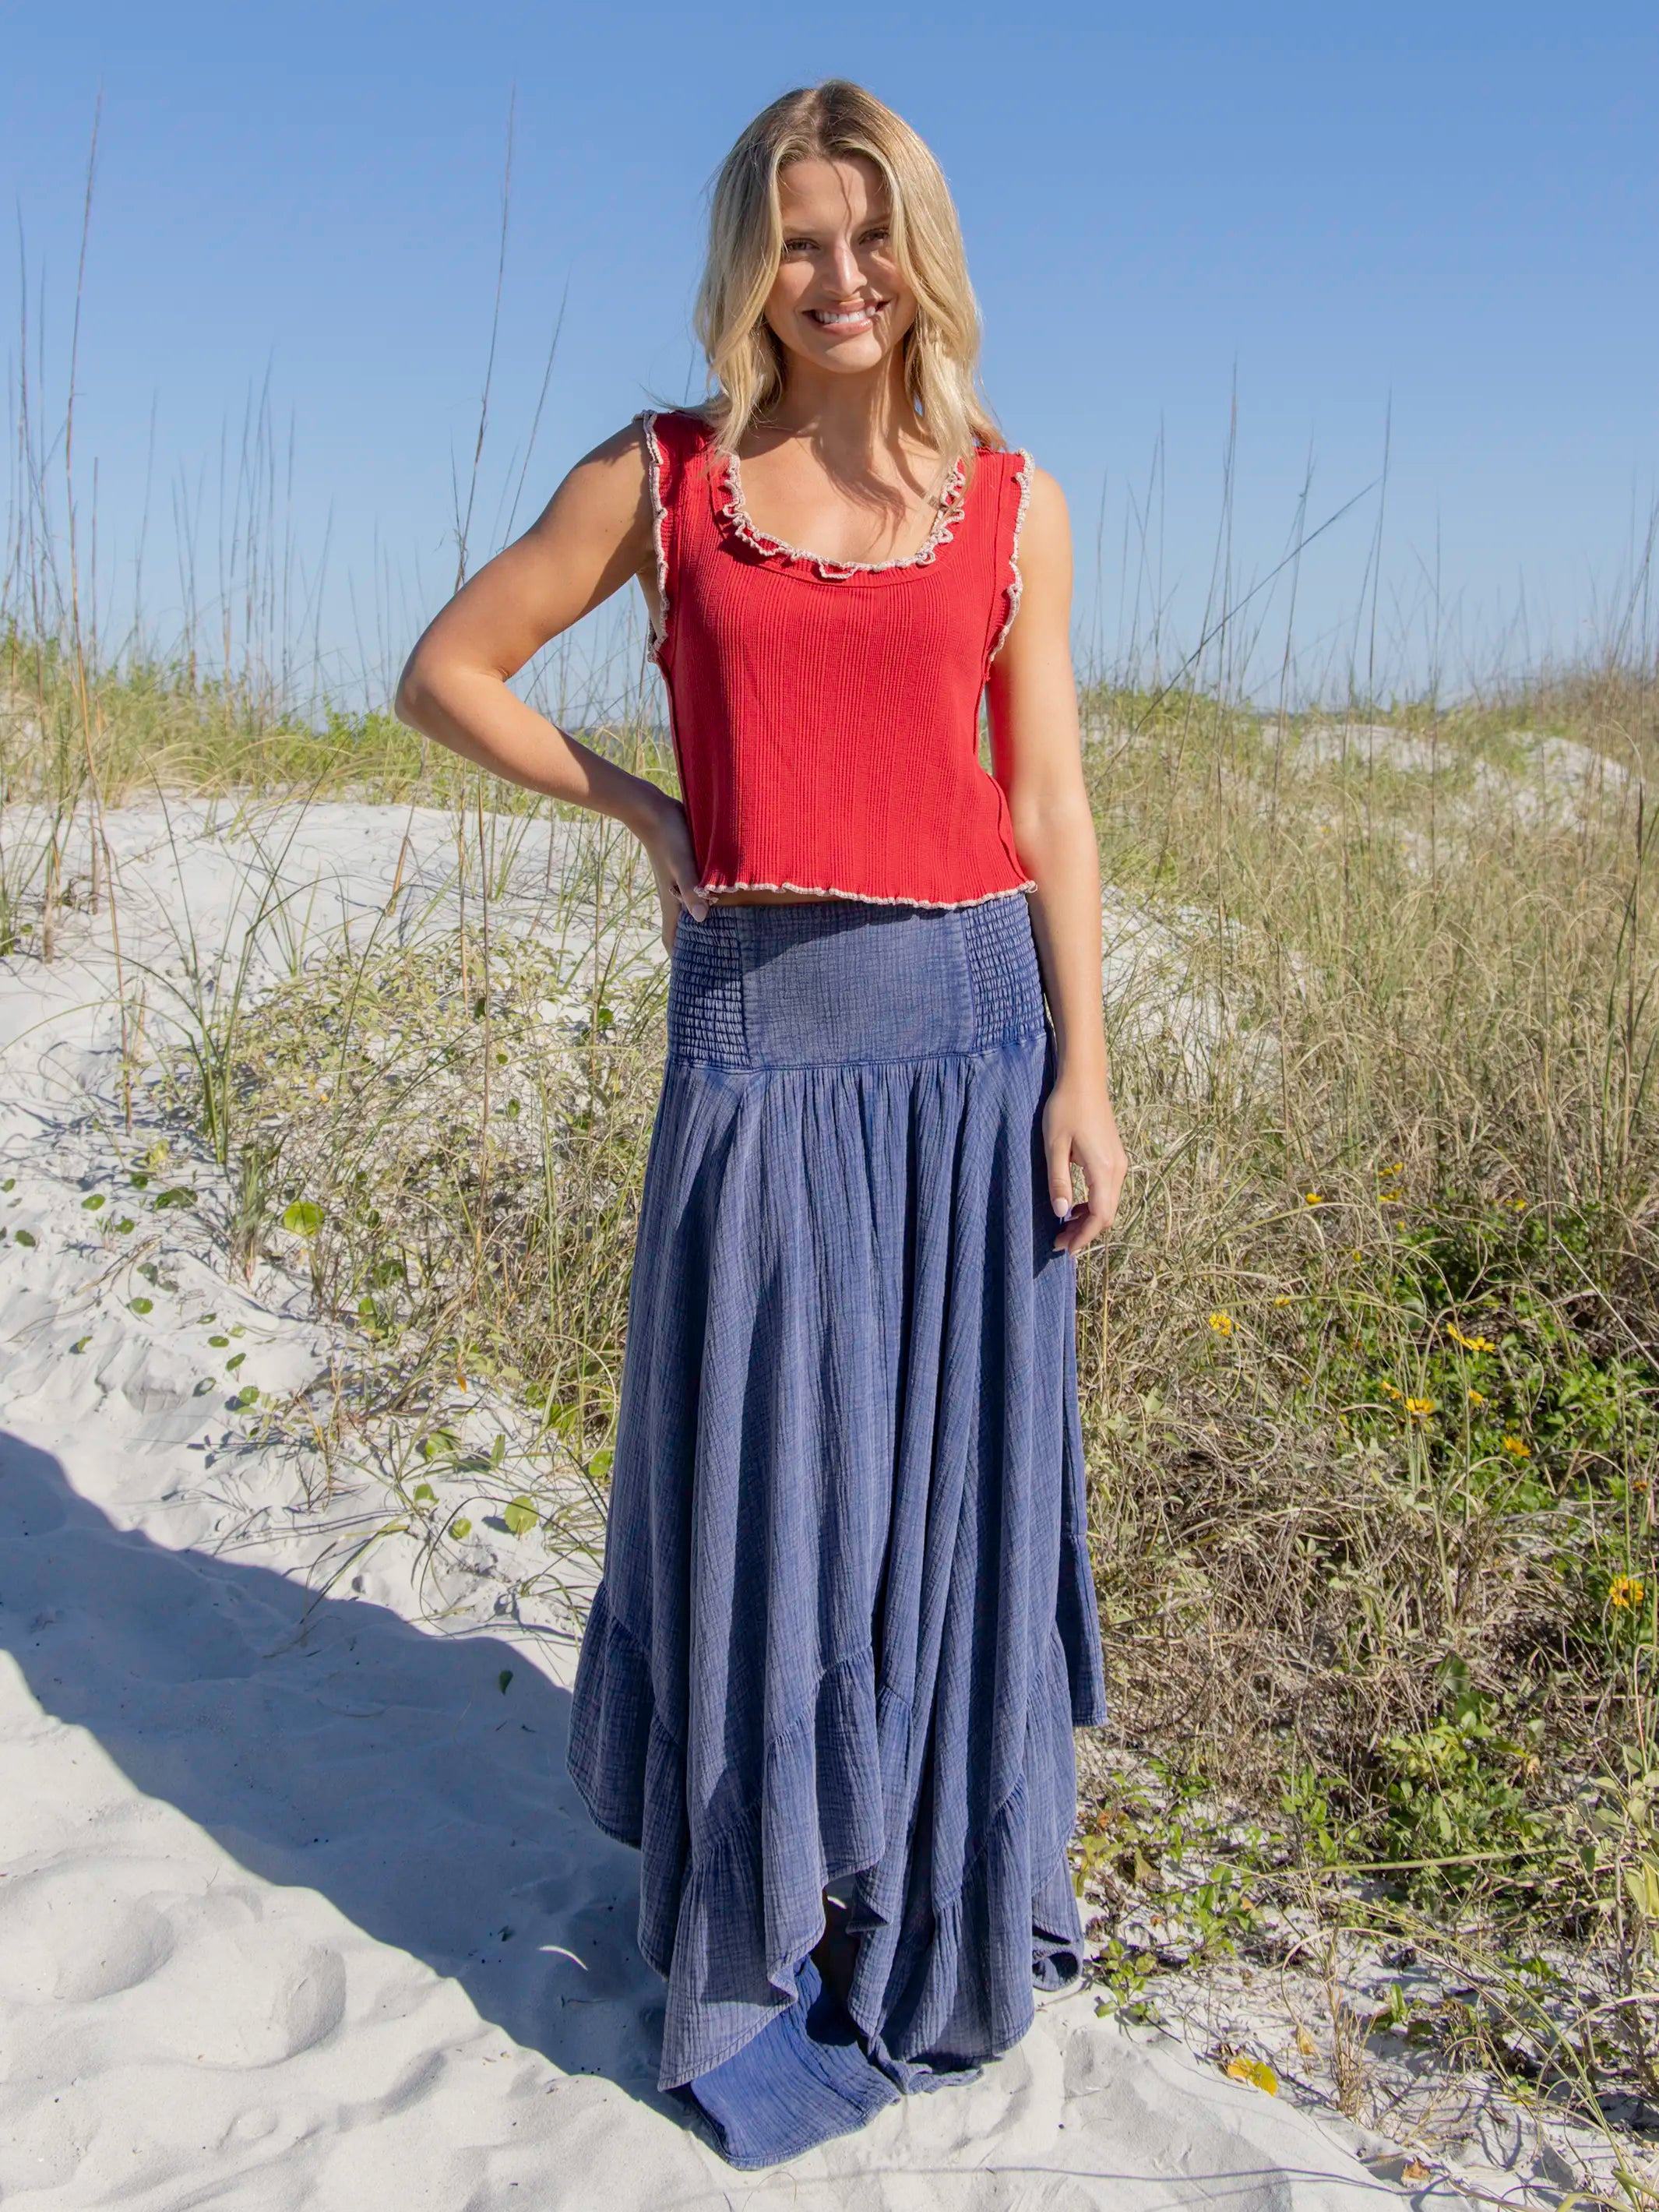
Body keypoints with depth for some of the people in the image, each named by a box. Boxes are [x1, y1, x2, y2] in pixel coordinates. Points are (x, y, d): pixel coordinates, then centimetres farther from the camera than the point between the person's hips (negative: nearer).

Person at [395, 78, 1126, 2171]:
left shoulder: (1010, 500, 7)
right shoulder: (659, 477, 4)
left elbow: (1049, 808, 5)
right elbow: (444, 671, 11)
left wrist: (1083, 1076, 0)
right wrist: (645, 808, 2)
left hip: (972, 1019, 2)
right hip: (759, 1030, -1)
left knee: (953, 1464, 10)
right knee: (763, 1469, 6)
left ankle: (945, 1900, 33)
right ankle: (761, 1925, 27)